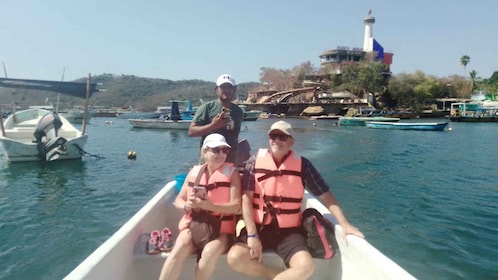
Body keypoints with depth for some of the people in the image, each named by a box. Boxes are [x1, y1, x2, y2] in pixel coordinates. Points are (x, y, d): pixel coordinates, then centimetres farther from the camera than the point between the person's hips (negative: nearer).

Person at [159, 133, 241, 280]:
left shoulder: (232, 173, -2)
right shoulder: (194, 172, 7)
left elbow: (236, 206, -11)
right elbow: (178, 200, 11)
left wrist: (208, 205, -25)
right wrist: (187, 205, -13)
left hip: (220, 229, -2)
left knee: (210, 252, -32)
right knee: (179, 249, -28)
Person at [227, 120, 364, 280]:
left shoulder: (302, 164, -2)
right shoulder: (255, 161, -3)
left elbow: (325, 195, 1)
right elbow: (246, 199, -5)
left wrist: (344, 224, -10)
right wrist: (252, 235, -12)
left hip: (289, 231, 0)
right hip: (259, 227, 1)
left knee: (306, 267, -25)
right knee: (235, 258, -22)